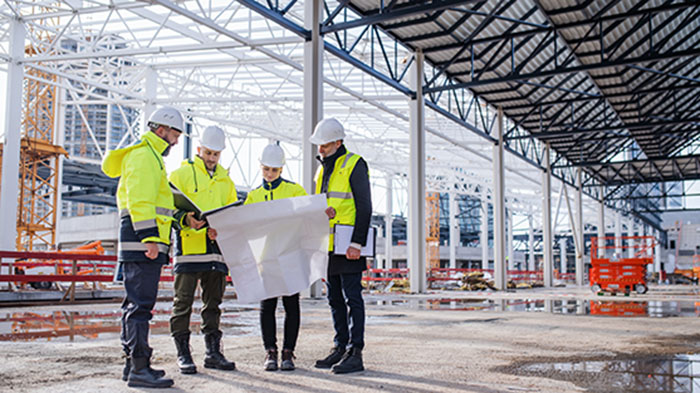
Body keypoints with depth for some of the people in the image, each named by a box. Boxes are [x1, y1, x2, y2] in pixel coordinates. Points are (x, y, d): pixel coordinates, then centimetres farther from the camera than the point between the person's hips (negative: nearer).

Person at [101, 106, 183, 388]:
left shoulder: (150, 155, 25)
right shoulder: (144, 155, -8)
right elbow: (140, 200, -19)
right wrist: (149, 237, -25)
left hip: (143, 244, 11)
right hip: (141, 241, -11)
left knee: (136, 303, 13)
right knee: (141, 304, -12)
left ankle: (133, 364, 19)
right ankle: (139, 369, -12)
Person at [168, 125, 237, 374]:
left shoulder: (225, 180, 20)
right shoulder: (181, 174, 4)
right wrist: (186, 219, -23)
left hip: (217, 249, 5)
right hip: (188, 248, -5)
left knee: (213, 303, 10)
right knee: (183, 303, -1)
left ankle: (213, 353, 17)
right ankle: (183, 354, 7)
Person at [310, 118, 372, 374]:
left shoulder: (354, 165, -7)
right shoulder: (323, 169, 18)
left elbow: (364, 207, -13)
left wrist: (357, 243, -18)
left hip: (347, 247, -8)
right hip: (328, 246, 8)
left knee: (352, 298, -6)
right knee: (335, 299, 12)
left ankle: (355, 353, -3)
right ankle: (340, 347, 20)